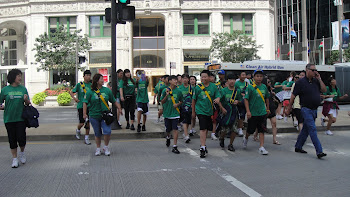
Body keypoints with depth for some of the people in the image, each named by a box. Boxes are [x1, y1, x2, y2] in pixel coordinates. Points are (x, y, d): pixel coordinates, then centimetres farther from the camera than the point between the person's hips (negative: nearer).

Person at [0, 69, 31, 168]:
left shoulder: (23, 89, 5)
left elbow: (28, 104, 10)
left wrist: (26, 100, -12)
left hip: (21, 118, 0)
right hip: (9, 118, 0)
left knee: (21, 138, -5)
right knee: (12, 139, 6)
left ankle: (22, 152, 24)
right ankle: (14, 159, 18)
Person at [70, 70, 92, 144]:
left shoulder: (91, 85, 6)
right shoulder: (79, 84, -2)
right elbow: (71, 92, 1)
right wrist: (74, 98, -15)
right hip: (81, 106, -3)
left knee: (88, 122, 5)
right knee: (82, 123, -4)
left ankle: (86, 138, 15)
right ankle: (78, 130, 30)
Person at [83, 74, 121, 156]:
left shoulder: (107, 90, 5)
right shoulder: (90, 92, -1)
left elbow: (114, 101, 13)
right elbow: (85, 103, -4)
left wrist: (119, 108, 3)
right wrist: (84, 113, -13)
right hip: (94, 116, -1)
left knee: (107, 132, -12)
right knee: (97, 134, 9)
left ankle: (106, 147, 11)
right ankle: (98, 149, 28)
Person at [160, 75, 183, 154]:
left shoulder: (178, 91, 0)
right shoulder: (165, 90, -3)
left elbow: (181, 101, 12)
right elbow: (162, 102, -2)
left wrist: (178, 104, -9)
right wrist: (166, 95, -17)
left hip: (175, 113, -1)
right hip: (167, 113, 1)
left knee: (175, 129, -10)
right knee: (168, 129, 13)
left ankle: (175, 147, -5)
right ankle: (168, 138, 48)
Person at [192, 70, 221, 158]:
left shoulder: (213, 86, 0)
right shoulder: (198, 87, -5)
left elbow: (218, 95, 2)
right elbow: (194, 100, 4)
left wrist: (217, 99, -23)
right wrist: (193, 111, 8)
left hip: (209, 111, 4)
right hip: (200, 110, -4)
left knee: (207, 129, 15)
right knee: (203, 129, -13)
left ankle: (203, 145, 34)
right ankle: (202, 148, -14)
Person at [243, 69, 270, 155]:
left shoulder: (264, 87, 6)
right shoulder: (250, 87, -8)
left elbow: (267, 98, 19)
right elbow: (246, 99, -10)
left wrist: (268, 109, 21)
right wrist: (248, 111, -16)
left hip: (262, 112, 4)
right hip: (252, 113, -3)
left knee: (262, 130, 2)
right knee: (250, 130, 9)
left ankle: (261, 147, 5)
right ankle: (245, 138, 40)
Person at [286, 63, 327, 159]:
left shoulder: (316, 81, 11)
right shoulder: (301, 82, -8)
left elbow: (324, 90, 5)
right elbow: (293, 96, -5)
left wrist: (319, 79, -1)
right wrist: (289, 108, -2)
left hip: (314, 110, 7)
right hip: (306, 109, -7)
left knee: (305, 130, 14)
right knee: (313, 130, -12)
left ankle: (298, 147, 26)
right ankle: (319, 152, -13)